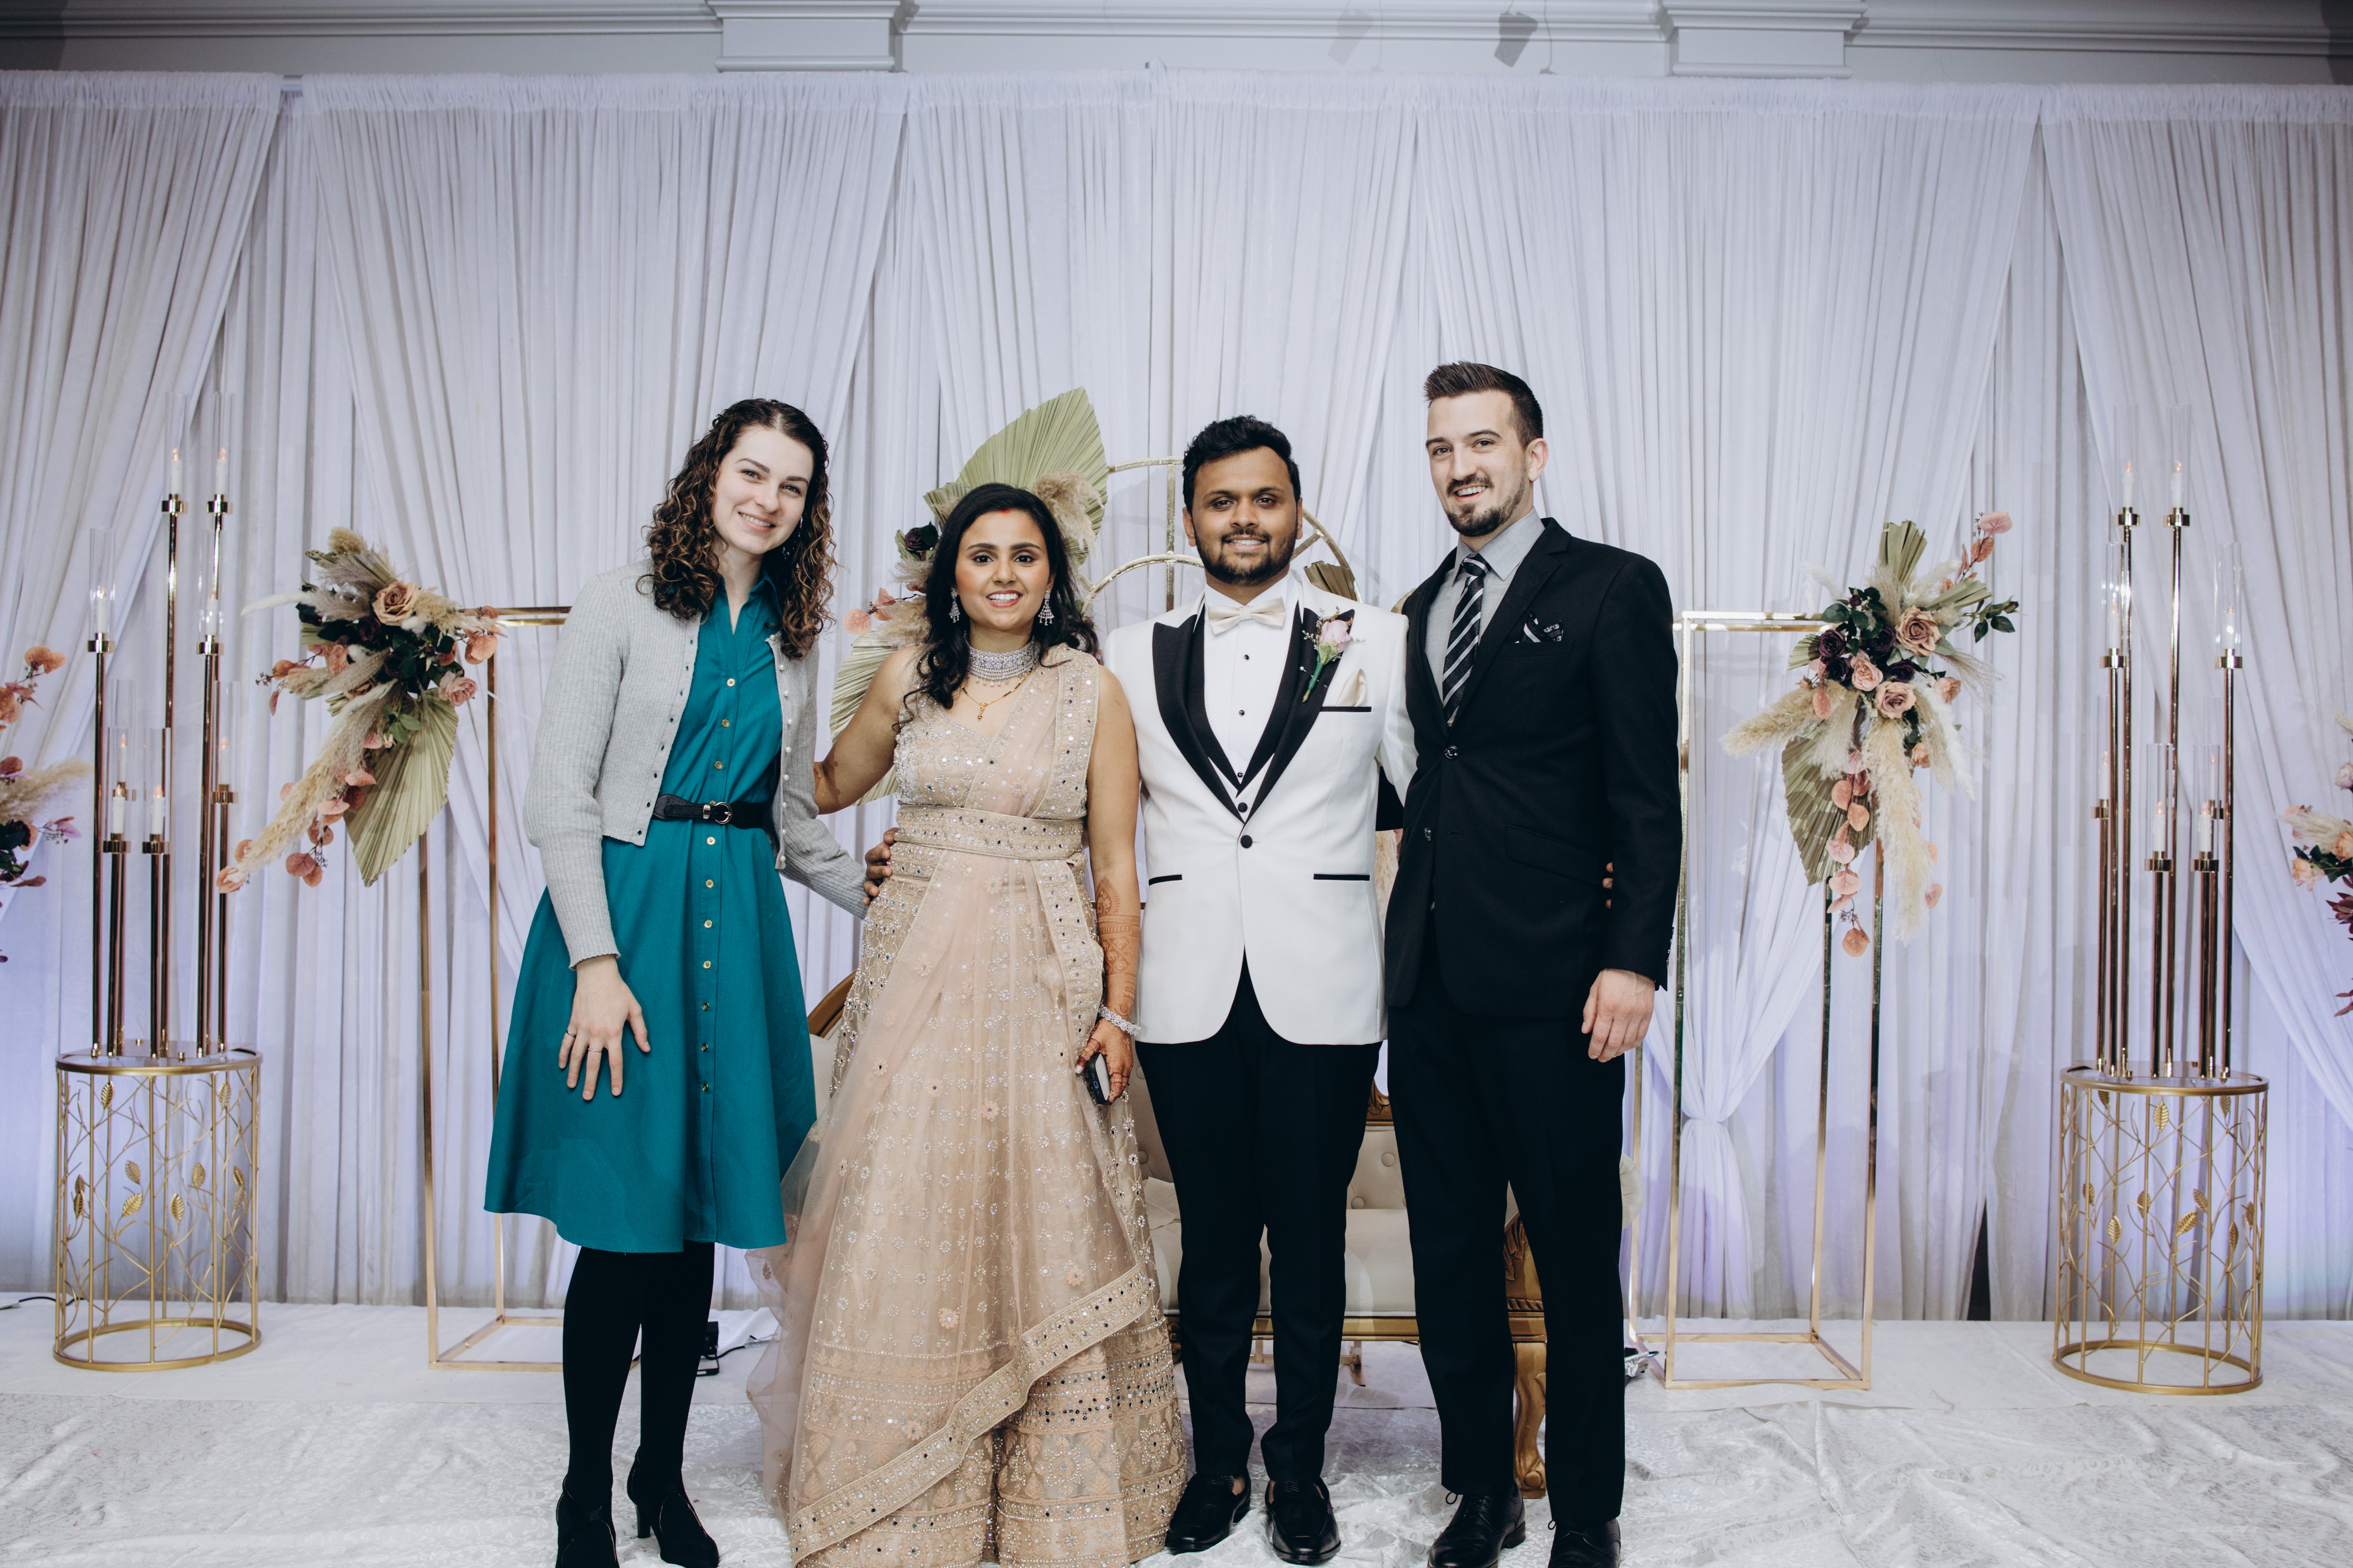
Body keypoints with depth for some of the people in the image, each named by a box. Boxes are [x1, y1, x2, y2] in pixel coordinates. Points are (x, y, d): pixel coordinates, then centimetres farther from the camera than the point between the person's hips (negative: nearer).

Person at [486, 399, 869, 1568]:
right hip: (625, 906, -4)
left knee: (701, 1218, 9)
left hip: (738, 921, 5)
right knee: (624, 1220, -2)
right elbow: (558, 799, -8)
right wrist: (598, 963, -15)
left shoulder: (791, 635, 12)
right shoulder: (624, 604, -3)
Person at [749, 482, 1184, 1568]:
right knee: (904, 1227, 5)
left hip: (1041, 985, -2)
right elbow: (828, 787, 22)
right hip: (917, 975, 2)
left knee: (1040, 1227, 2)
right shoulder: (910, 677, 7)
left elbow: (1115, 867, 0)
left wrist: (1118, 1011, -5)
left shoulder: (1093, 691, 1)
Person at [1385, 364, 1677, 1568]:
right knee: (1449, 1253, 14)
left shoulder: (1613, 589, -2)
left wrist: (1634, 962, -14)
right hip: (1428, 982, 6)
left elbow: (1647, 798, -7)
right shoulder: (1421, 608, 17)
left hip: (1550, 983, -6)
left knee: (1576, 1263, 5)